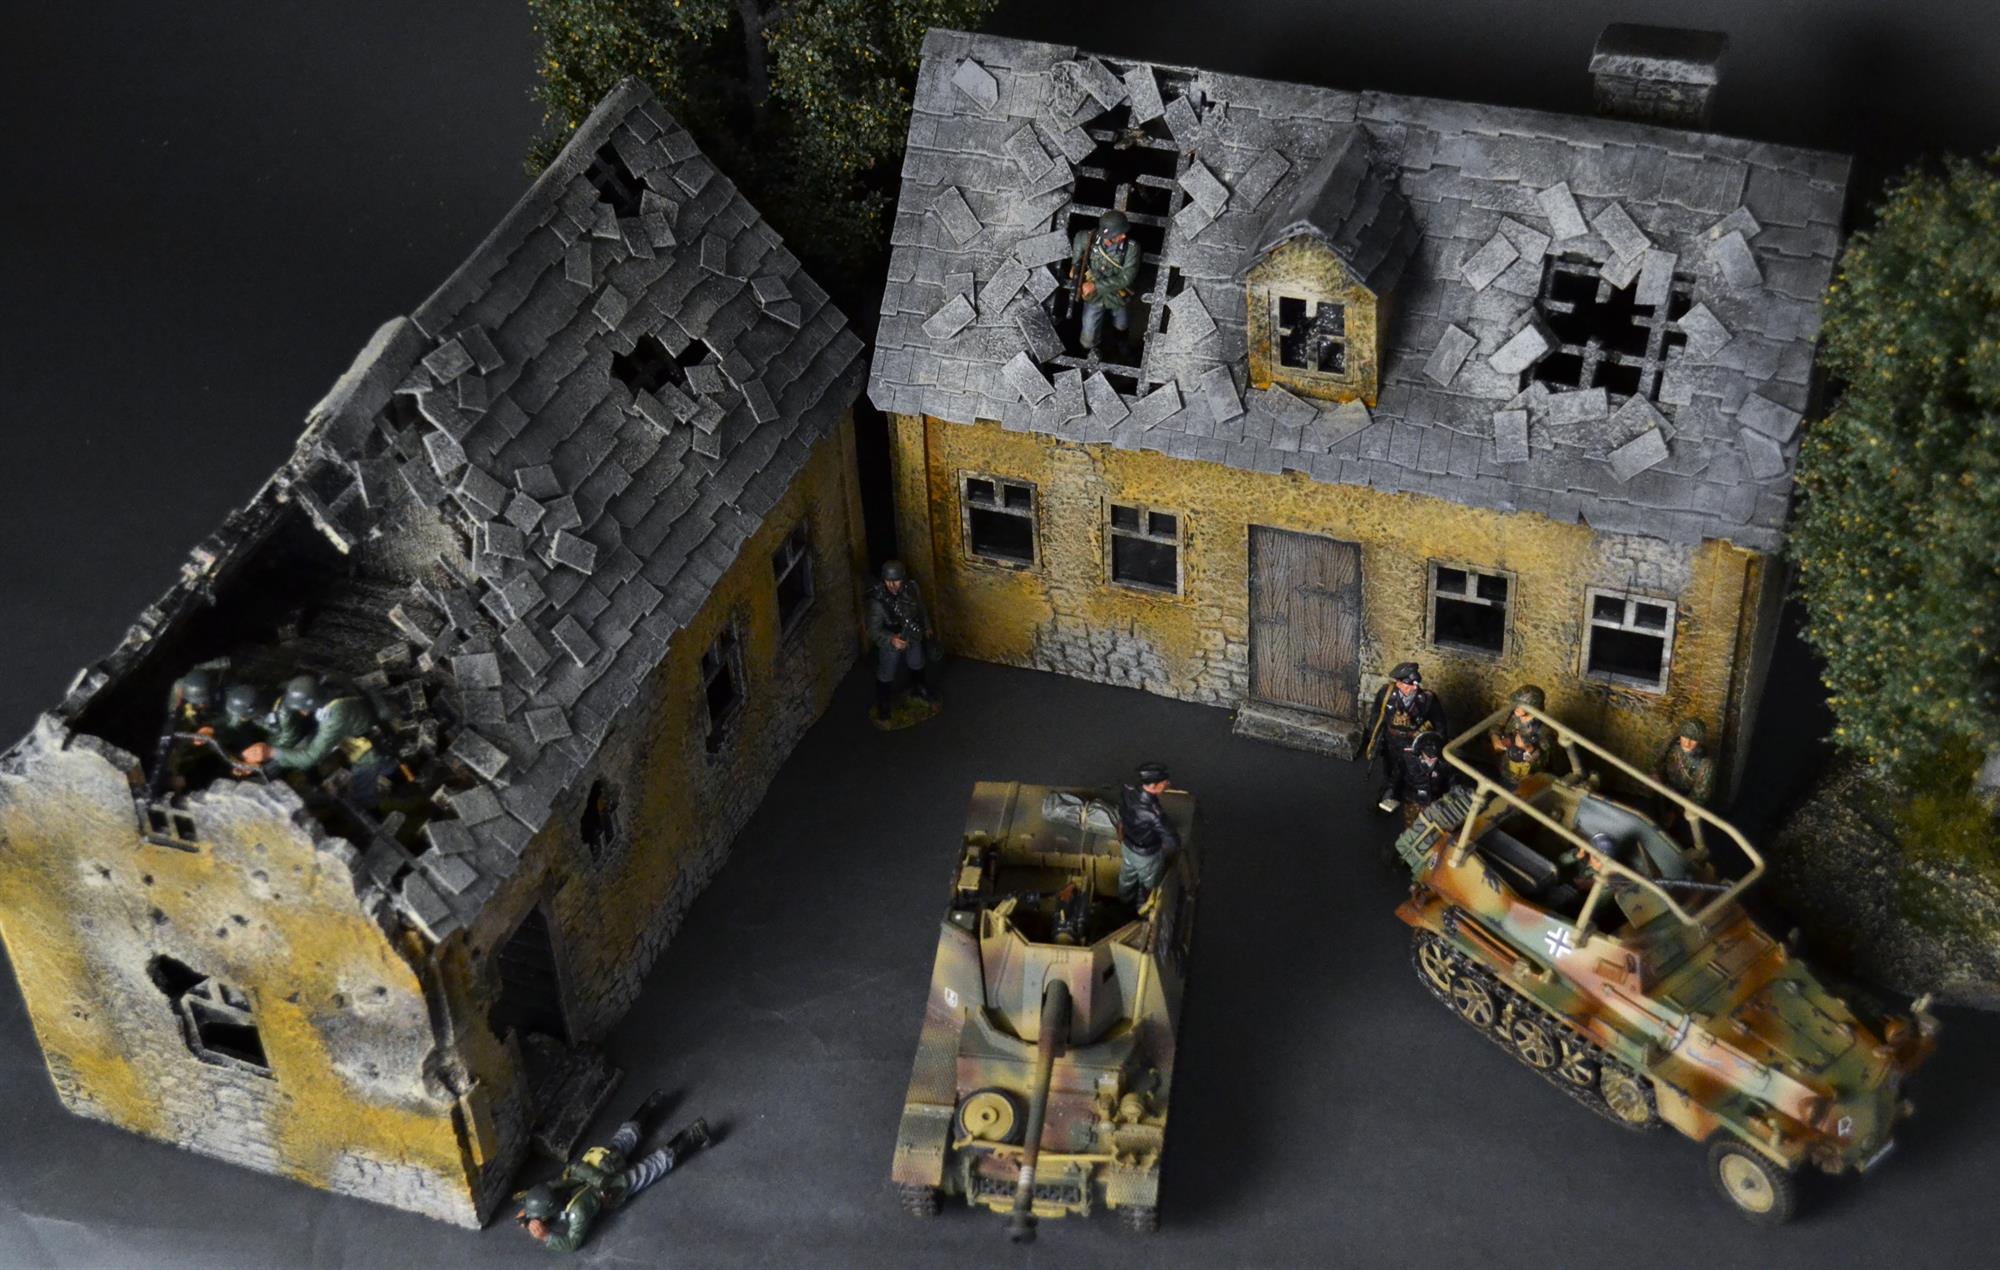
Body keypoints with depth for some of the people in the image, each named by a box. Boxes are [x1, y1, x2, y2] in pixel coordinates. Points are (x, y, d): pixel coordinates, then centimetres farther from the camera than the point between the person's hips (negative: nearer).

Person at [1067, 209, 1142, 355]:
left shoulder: (1132, 247, -34)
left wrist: (1096, 285, -34)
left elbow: (1126, 278, -33)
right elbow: (1079, 237, -1)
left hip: (1117, 296, 0)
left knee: (1121, 326, 30)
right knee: (1089, 340, 11)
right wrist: (1075, 263, -2)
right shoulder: (1090, 238, -27)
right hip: (1093, 296, 0)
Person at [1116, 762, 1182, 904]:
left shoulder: (1127, 791, -24)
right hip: (1147, 855, -6)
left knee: (1127, 877, 36)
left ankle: (1124, 902, 64)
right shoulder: (1153, 814, -45)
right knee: (1148, 885, 27)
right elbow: (1172, 842, -34)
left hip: (1128, 846, 6)